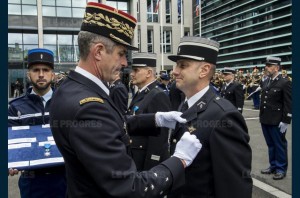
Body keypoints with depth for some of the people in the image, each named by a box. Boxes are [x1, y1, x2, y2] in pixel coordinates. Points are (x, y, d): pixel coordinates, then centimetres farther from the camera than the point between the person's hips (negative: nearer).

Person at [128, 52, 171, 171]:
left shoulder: (158, 96, -19)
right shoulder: (140, 94, 10)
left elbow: (159, 137, -23)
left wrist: (148, 170, -21)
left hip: (150, 162, -8)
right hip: (136, 158, 8)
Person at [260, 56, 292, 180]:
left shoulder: (285, 83, -11)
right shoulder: (266, 83, 11)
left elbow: (289, 104, -13)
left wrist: (285, 121, -16)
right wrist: (261, 116, 13)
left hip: (277, 122, -7)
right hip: (265, 120, 7)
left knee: (279, 145, 6)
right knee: (270, 145, 16)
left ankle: (281, 169, 19)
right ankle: (273, 166, 29)